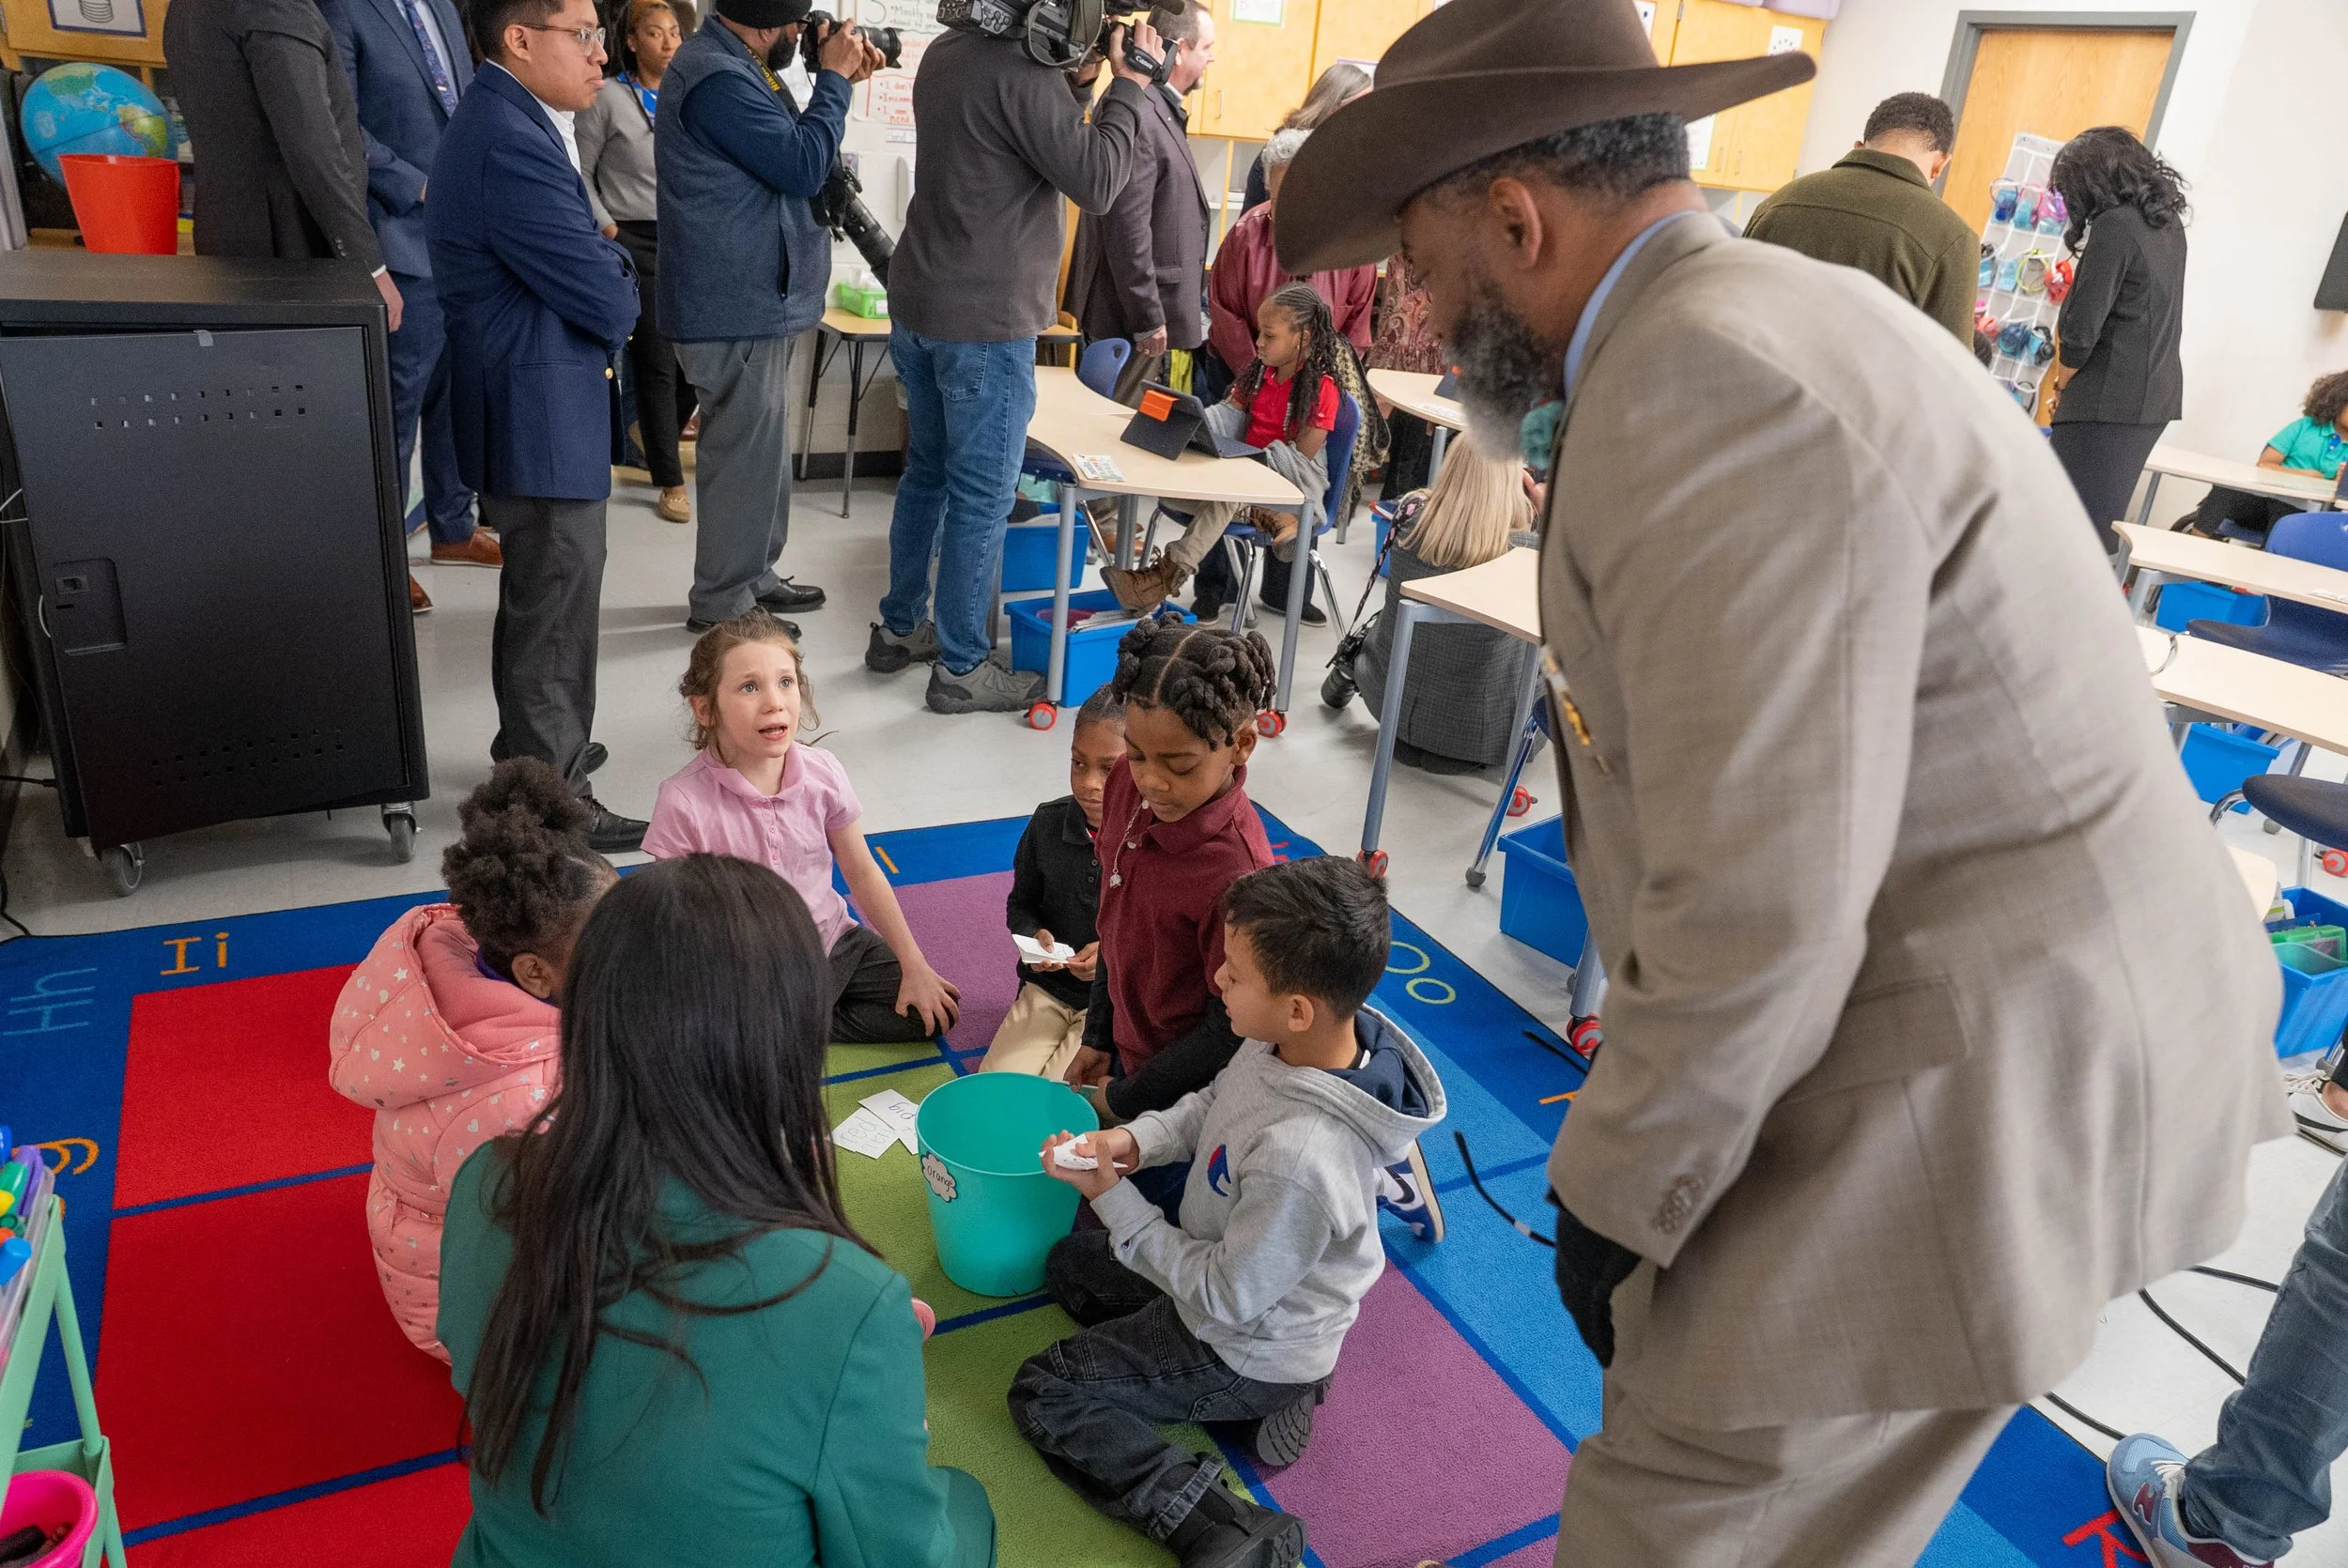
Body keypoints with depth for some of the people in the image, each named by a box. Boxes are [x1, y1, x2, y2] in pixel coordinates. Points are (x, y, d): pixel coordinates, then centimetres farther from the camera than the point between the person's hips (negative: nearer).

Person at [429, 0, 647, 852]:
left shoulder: (500, 119, 12)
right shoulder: (513, 144, -23)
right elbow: (608, 301, -21)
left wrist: (604, 267, -2)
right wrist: (623, 285, -1)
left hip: (527, 413, 11)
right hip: (542, 420, -11)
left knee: (539, 597, 23)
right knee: (556, 607, -2)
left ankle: (534, 748, 40)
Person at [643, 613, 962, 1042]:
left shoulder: (822, 773, -10)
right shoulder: (685, 803, -21)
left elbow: (862, 873, 2)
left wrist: (915, 966, 4)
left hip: (832, 941, 5)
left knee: (935, 1013, -2)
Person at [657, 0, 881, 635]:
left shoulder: (731, 65, 14)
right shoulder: (717, 77, -20)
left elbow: (788, 150, 16)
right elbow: (802, 166, -22)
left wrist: (840, 82, 6)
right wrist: (834, 78, -11)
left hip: (755, 301, 11)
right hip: (739, 307, -11)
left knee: (760, 452, 19)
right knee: (745, 456, -2)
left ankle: (752, 578, 32)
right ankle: (720, 605, 9)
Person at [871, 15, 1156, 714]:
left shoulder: (946, 50, 9)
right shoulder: (1022, 73, -18)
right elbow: (1095, 183, -18)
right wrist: (1130, 85, -8)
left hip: (918, 303, 9)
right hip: (985, 321, -9)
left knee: (928, 471, 18)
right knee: (982, 496, -1)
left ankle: (900, 628, 28)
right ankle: (962, 668, 7)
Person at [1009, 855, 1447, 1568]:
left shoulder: (1299, 1159, -42)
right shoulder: (1307, 1039, -19)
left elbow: (1225, 1298, -26)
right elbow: (1212, 1102, 2)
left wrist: (1113, 1197, -20)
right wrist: (1135, 1139, -16)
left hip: (1248, 1344, -8)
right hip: (1231, 1269, 8)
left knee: (1041, 1394, 1)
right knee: (1067, 1262, 24)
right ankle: (1262, 1396, 13)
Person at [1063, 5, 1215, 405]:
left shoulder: (1162, 111, 12)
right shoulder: (1138, 114, -20)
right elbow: (1127, 228, -24)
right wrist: (1148, 317, -21)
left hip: (1151, 305, 10)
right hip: (1134, 312, -10)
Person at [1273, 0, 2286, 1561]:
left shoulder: (1715, 390, -24)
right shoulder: (1749, 316, 9)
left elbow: (1758, 919, -26)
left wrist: (1611, 1201, -11)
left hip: (1978, 1077, -9)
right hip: (1991, 1002, 9)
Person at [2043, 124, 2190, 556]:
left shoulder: (2114, 226, -14)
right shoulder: (2169, 221, 13)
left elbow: (2081, 330, -15)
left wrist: (2061, 387, 0)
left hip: (2108, 401, -9)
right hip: (2156, 397, 9)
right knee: (2101, 523, 15)